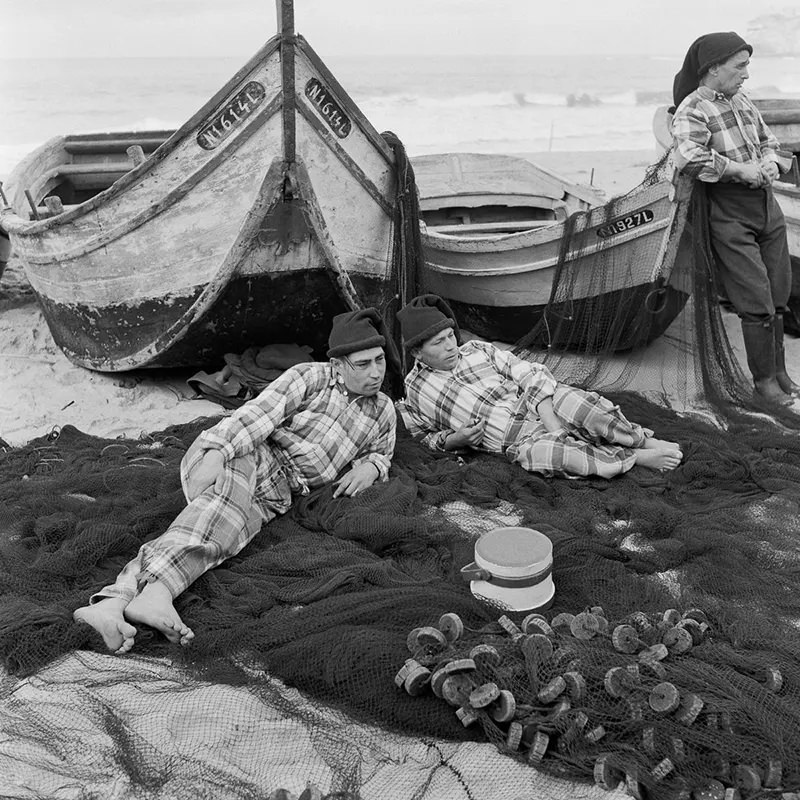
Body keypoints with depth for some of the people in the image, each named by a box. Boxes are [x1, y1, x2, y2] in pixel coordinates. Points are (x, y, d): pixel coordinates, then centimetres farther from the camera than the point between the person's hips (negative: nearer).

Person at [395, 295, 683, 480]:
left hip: (537, 405, 2)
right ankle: (639, 459, -27)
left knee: (578, 403, -31)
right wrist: (456, 438, -7)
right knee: (542, 453, -36)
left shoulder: (477, 351, 9)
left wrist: (554, 425, -14)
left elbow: (530, 375, 2)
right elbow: (427, 438, 18)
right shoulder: (413, 393, 7)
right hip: (515, 440, -2)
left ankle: (648, 442, -18)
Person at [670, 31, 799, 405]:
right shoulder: (691, 111, -12)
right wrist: (742, 169, -24)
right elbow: (689, 156, -32)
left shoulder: (742, 100, 12)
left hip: (767, 205, 7)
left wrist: (770, 162, -3)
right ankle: (763, 380, 11)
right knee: (757, 304, -5)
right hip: (730, 217, -7)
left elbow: (769, 143, 21)